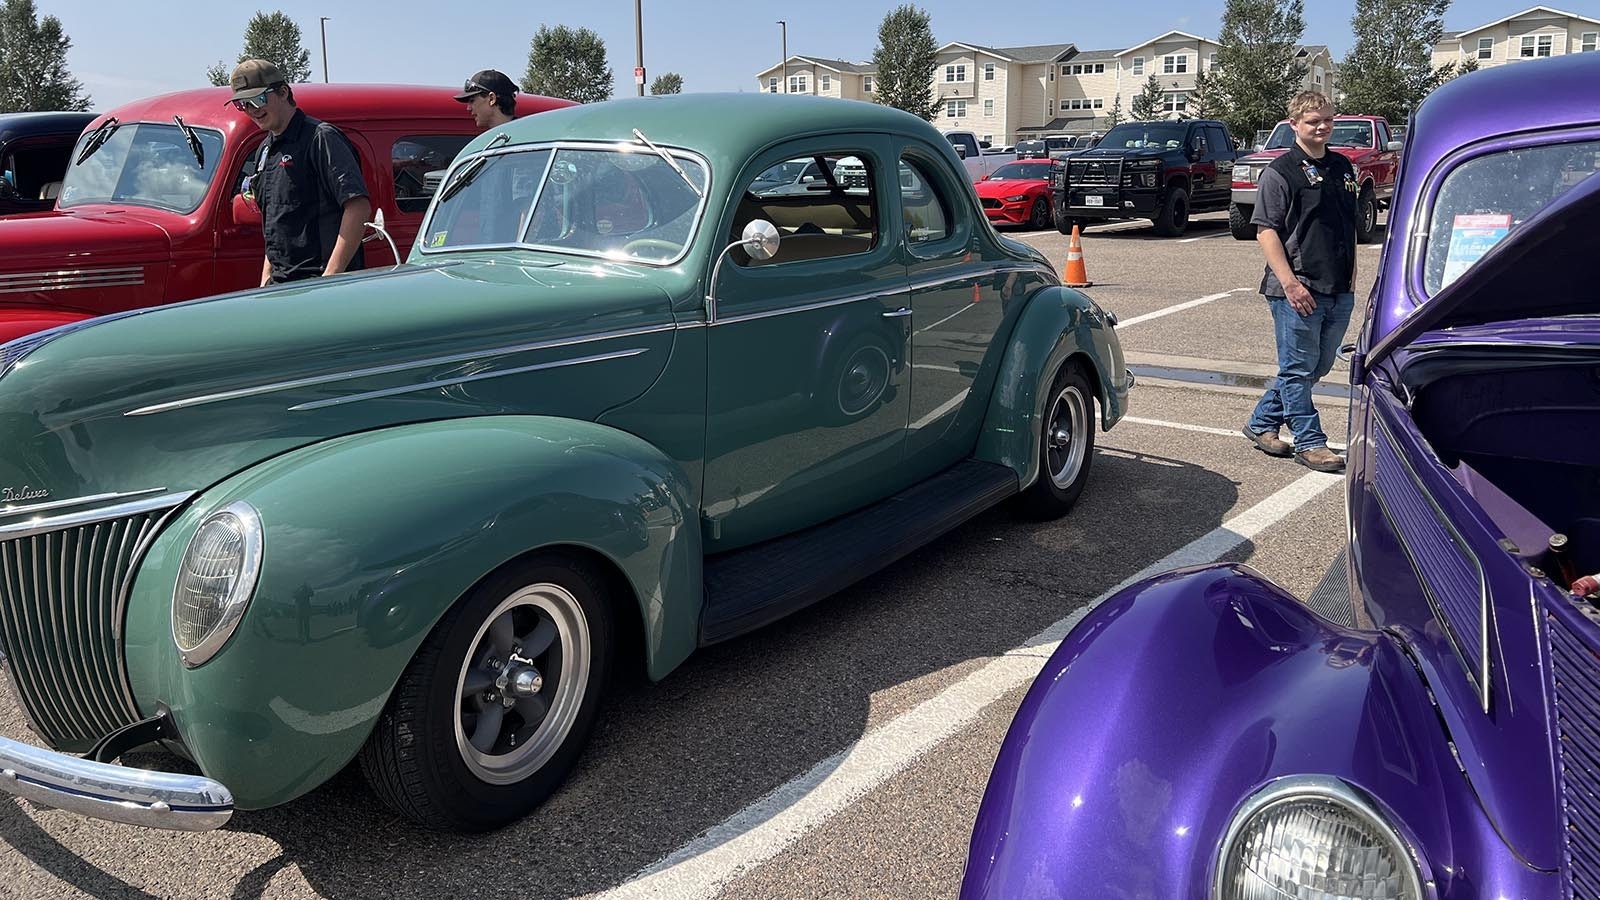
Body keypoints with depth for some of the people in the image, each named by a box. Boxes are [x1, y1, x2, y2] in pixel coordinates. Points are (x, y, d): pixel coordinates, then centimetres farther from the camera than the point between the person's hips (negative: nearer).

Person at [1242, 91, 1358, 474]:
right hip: (1298, 291, -8)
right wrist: (1290, 283, -18)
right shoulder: (1281, 171, -7)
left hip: (1339, 291, 8)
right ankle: (1309, 442, 9)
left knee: (1318, 366, 14)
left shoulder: (1342, 168, 14)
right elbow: (1266, 231, -12)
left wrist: (1351, 277, 17)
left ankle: (1261, 423, 25)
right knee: (1298, 369, 0)